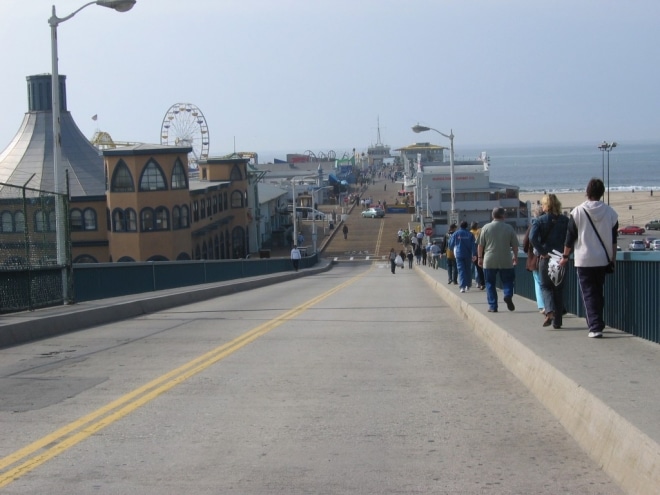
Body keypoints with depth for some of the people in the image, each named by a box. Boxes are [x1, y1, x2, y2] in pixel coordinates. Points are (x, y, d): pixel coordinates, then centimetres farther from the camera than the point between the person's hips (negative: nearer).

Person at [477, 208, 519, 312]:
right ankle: (508, 295, -14)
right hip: (506, 261, 0)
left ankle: (492, 306, 5)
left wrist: (480, 257, 11)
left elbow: (480, 245, 1)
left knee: (490, 284, 8)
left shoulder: (486, 228, -1)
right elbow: (515, 245, 4)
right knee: (507, 280, 14)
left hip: (489, 261, 0)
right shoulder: (509, 228, -1)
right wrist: (515, 257, 18)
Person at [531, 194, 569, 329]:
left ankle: (550, 311, -14)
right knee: (558, 288, 10)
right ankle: (557, 321, 10)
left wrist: (542, 251, -12)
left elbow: (532, 238, -19)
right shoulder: (565, 220, 2)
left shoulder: (540, 220, -5)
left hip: (545, 258, -2)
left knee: (545, 286, 12)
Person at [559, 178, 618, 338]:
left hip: (584, 260, -3)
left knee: (589, 294, -1)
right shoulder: (610, 212, 1)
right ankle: (597, 324, 23)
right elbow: (614, 240, 6)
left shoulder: (578, 212, -7)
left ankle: (595, 327, -12)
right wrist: (612, 259, 15)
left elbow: (570, 237, -3)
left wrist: (565, 256, 9)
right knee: (598, 293, 17)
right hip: (603, 260, 3)